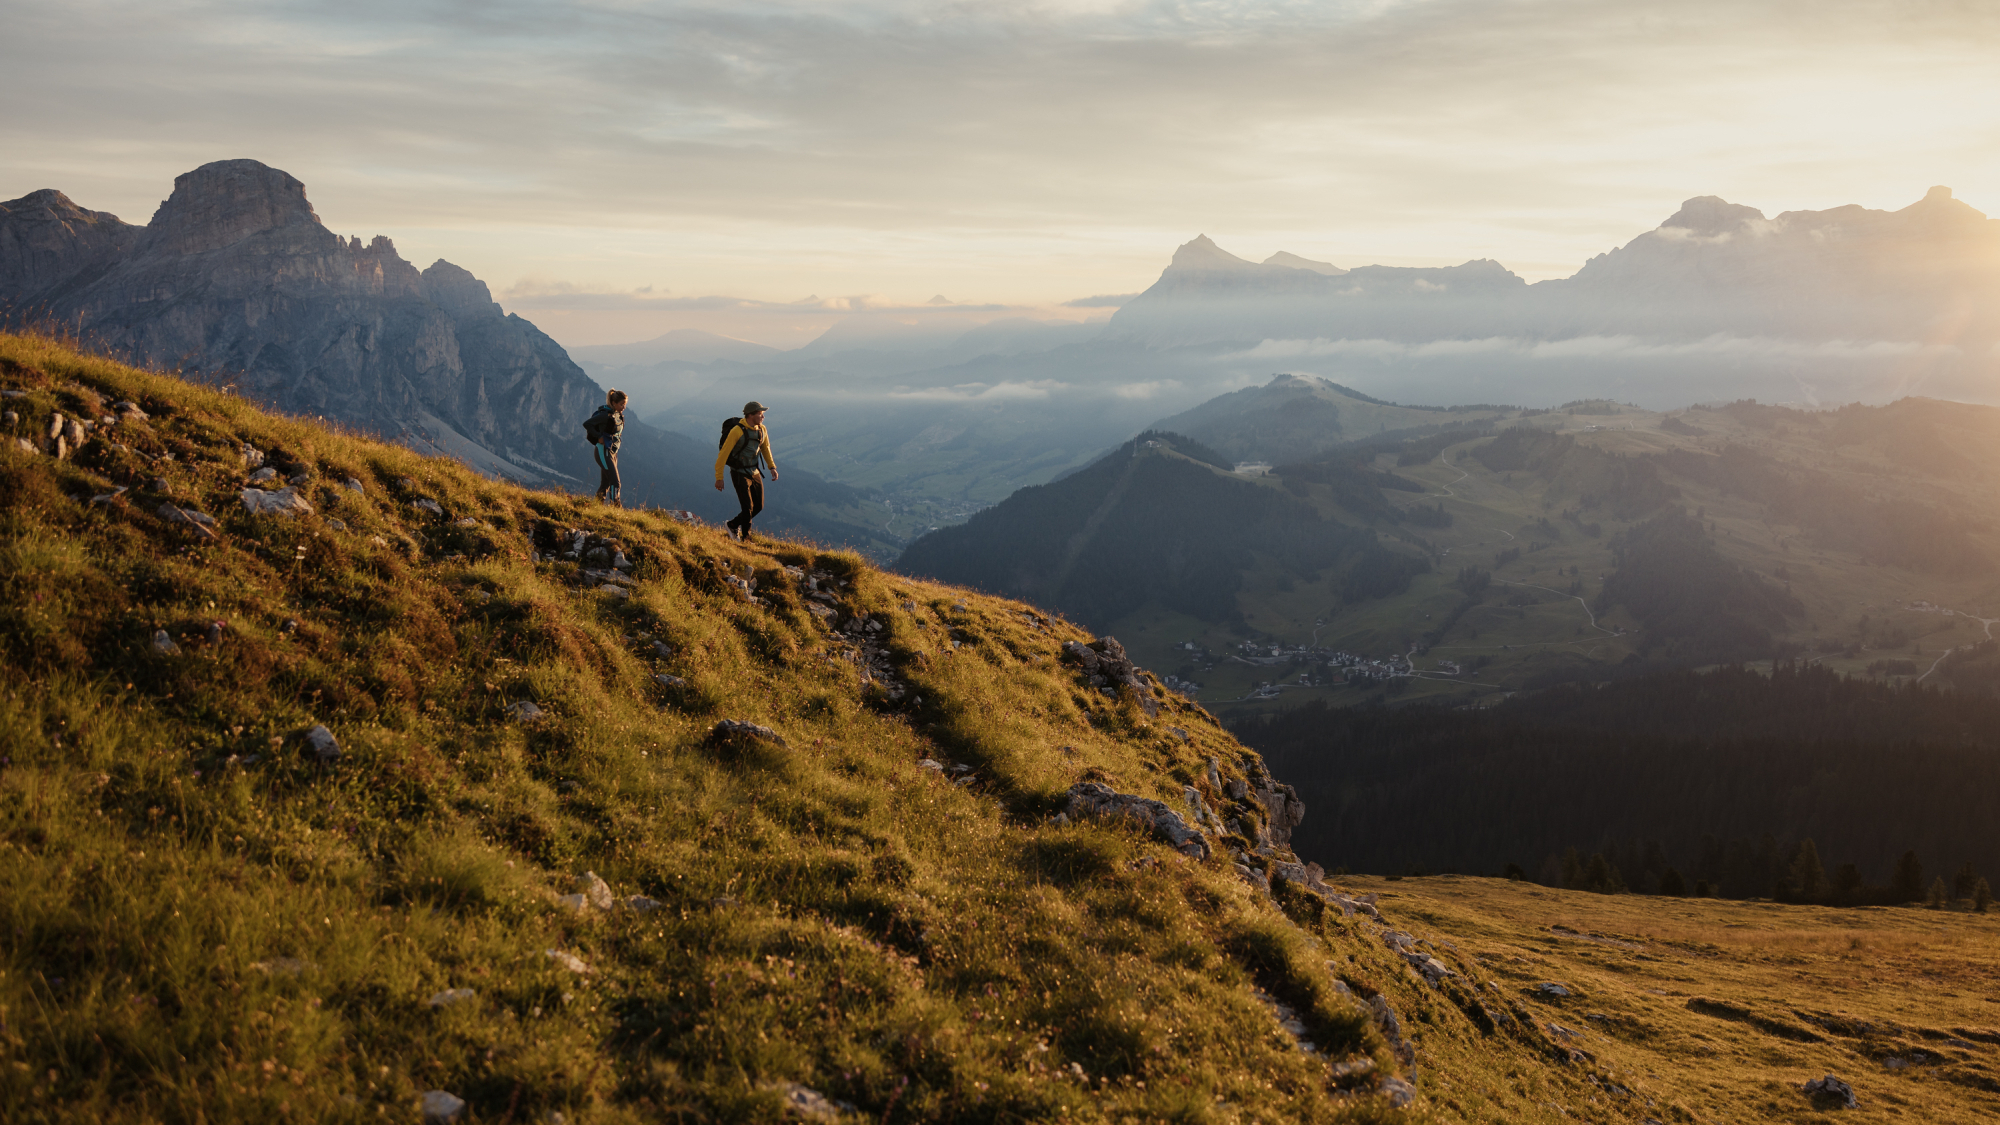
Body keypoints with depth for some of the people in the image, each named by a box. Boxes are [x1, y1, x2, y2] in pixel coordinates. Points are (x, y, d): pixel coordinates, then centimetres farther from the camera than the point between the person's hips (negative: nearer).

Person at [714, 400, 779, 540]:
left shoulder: (762, 430, 0)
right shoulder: (737, 431, -21)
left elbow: (766, 448, 19)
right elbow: (723, 453, -17)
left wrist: (772, 467, 10)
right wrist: (719, 477, -15)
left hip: (755, 473, 7)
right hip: (740, 474, -7)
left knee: (758, 507, 10)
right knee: (748, 508, -10)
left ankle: (733, 525, 30)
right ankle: (746, 539, 7)